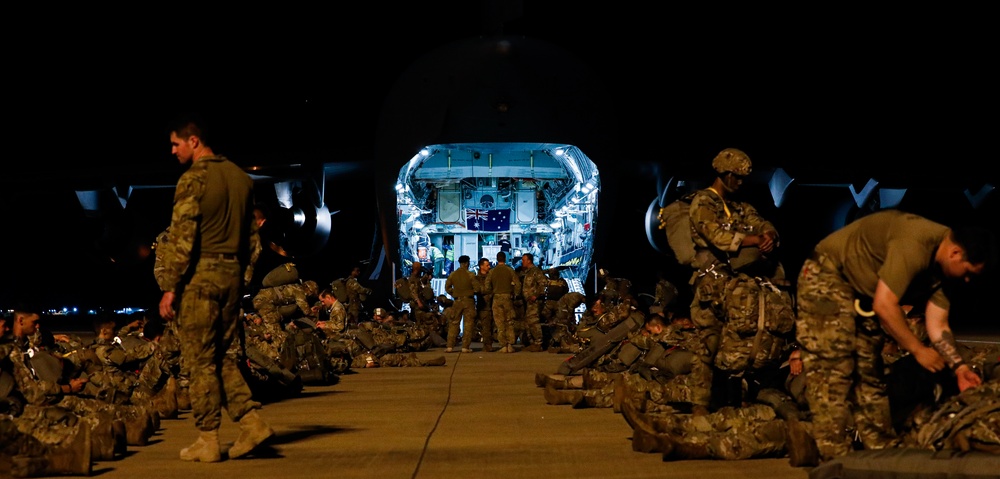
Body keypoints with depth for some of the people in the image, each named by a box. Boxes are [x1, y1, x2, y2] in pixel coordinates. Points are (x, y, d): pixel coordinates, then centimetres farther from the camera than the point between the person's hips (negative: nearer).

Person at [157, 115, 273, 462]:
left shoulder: (193, 179, -10)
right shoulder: (240, 177, 12)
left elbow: (182, 239, -15)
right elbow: (252, 237, 15)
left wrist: (169, 288, -12)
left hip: (200, 274, -7)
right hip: (232, 274, 7)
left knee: (200, 360, 1)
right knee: (219, 356, 17)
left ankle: (208, 442, 5)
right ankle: (252, 422, 7)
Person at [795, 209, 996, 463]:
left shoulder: (941, 265, -1)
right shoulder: (914, 244, -30)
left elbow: (938, 325, 1)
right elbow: (884, 306, -30)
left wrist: (958, 366, -11)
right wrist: (918, 350, -21)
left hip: (862, 294, 10)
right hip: (826, 279, -10)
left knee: (870, 372, 10)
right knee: (832, 369, -15)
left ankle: (883, 451, 16)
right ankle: (835, 457, -15)